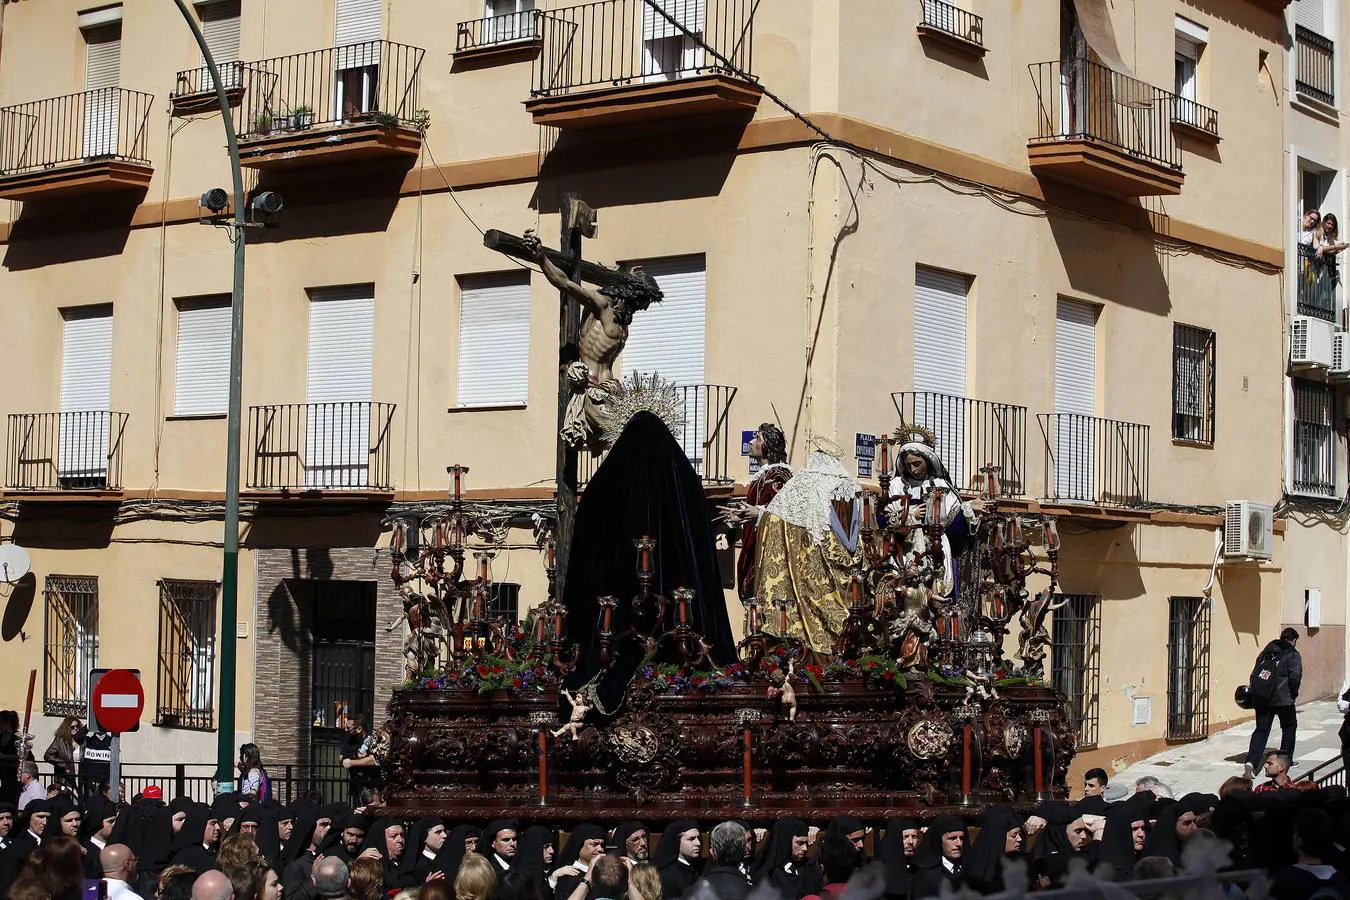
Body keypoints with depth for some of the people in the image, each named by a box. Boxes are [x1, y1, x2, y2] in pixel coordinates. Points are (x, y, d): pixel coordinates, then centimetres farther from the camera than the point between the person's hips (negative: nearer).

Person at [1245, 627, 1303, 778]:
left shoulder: (1267, 651, 15)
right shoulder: (1293, 655, -2)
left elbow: (1254, 673, 12)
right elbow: (1295, 678, -13)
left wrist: (1252, 692, 15)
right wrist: (1293, 695, 1)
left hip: (1259, 698, 4)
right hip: (1282, 698, -4)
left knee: (1261, 730, 6)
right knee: (1289, 726, 19)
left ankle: (1251, 762, -12)